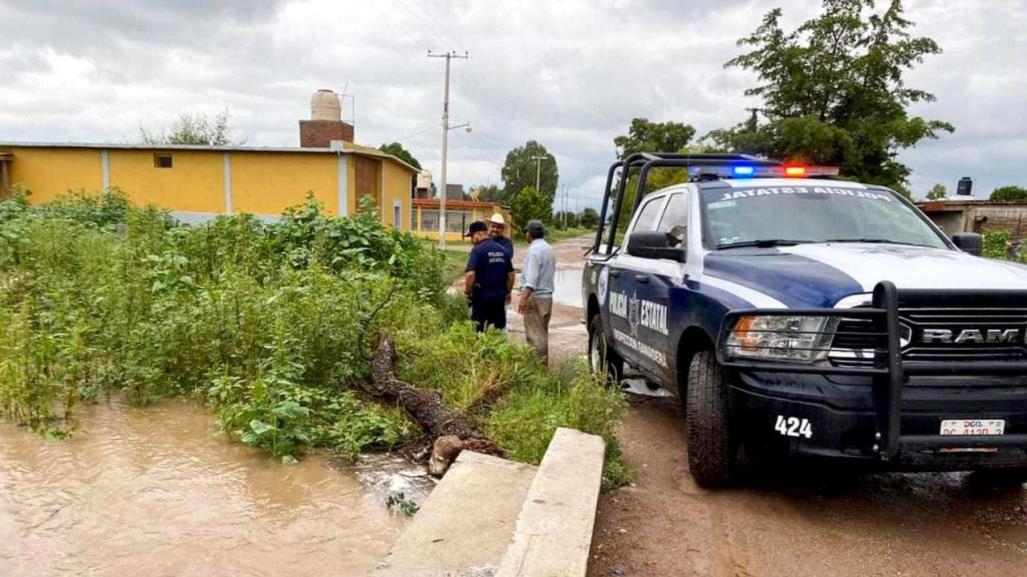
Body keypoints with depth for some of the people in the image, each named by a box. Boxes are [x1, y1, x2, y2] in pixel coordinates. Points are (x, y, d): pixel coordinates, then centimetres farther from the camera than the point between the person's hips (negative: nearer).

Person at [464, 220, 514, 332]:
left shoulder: (477, 250, -12)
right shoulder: (503, 250, 8)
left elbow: (471, 274, -21)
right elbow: (511, 274, 10)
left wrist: (467, 291, -8)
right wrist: (507, 292, 20)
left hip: (482, 295, -6)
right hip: (500, 296, 6)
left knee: (478, 330, 4)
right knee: (499, 330, 14)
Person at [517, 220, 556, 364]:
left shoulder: (534, 249, -14)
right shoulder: (549, 249, 15)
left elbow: (532, 277, -24)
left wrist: (524, 297, -30)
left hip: (535, 297, -9)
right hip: (547, 296, 9)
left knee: (535, 334, -7)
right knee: (542, 333, 15)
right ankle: (544, 362, 21)